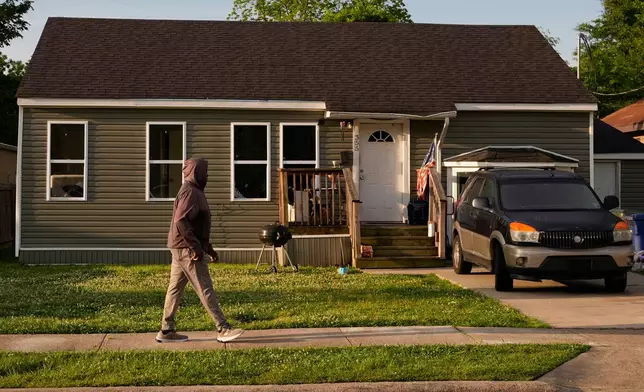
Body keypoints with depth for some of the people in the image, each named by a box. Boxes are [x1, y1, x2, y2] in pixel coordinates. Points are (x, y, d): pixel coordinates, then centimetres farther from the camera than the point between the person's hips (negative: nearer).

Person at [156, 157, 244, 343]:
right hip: (187, 249, -10)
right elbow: (181, 221, -25)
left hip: (182, 249, 10)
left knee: (175, 288, 11)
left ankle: (166, 330, 15)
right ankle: (223, 329, -6)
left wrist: (208, 248, 23)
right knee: (205, 290, -8)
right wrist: (196, 247, -24)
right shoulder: (190, 192, -14)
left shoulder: (195, 192, 19)